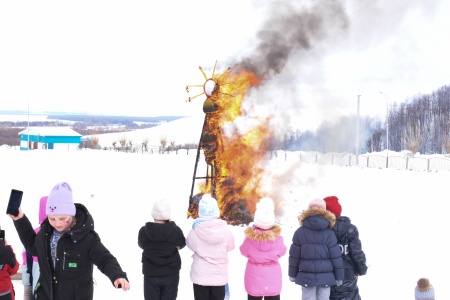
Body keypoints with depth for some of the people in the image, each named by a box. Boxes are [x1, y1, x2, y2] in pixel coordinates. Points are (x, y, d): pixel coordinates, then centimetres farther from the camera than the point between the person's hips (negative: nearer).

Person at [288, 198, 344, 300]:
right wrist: (339, 276, 7)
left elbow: (294, 256, 0)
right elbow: (336, 256, -3)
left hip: (306, 276, 0)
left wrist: (292, 274, 12)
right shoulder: (329, 233, -4)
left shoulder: (300, 232, -3)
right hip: (325, 276, 0)